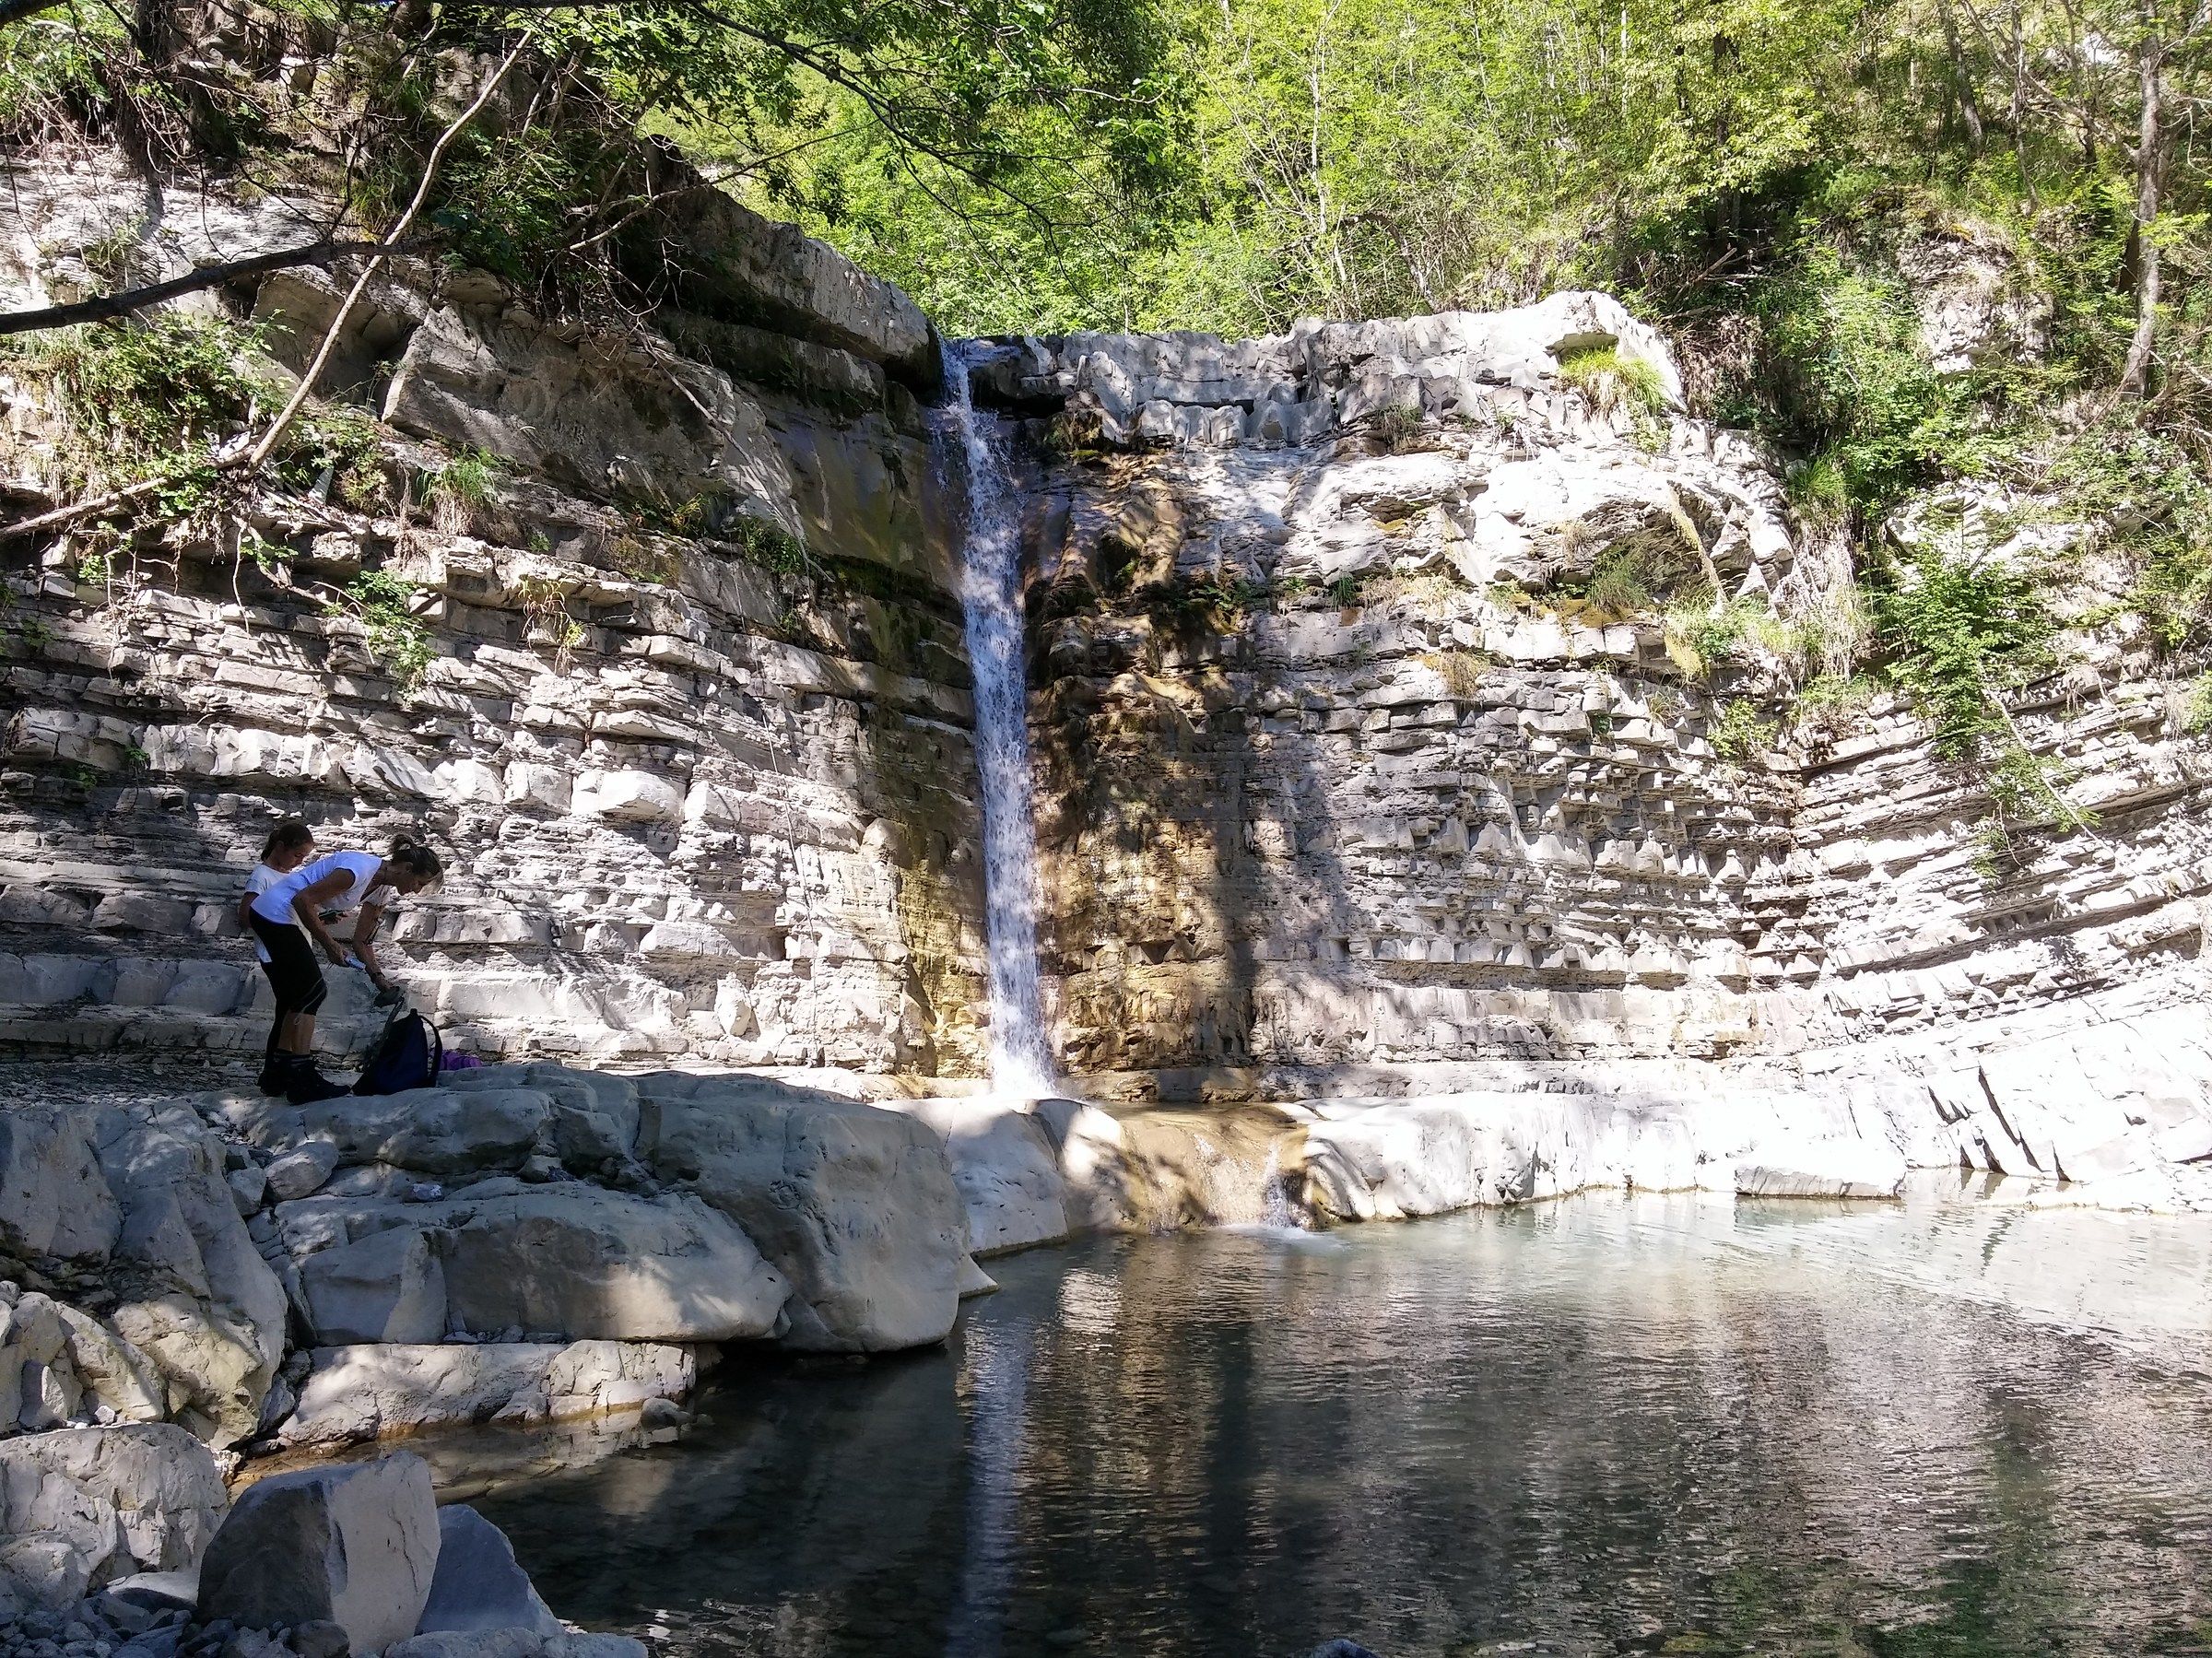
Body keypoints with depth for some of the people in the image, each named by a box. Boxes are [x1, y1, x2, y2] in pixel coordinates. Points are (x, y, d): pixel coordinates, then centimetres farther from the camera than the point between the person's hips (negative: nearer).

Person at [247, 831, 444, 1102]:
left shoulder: (383, 890, 5)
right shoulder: (361, 869, -25)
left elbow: (362, 941, 11)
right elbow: (303, 899, -25)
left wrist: (379, 978, -1)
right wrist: (329, 944, -19)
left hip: (276, 919, 10)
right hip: (275, 913, -10)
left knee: (294, 996, 11)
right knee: (313, 990, -12)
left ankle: (279, 1076, 18)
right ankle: (302, 1079, -12)